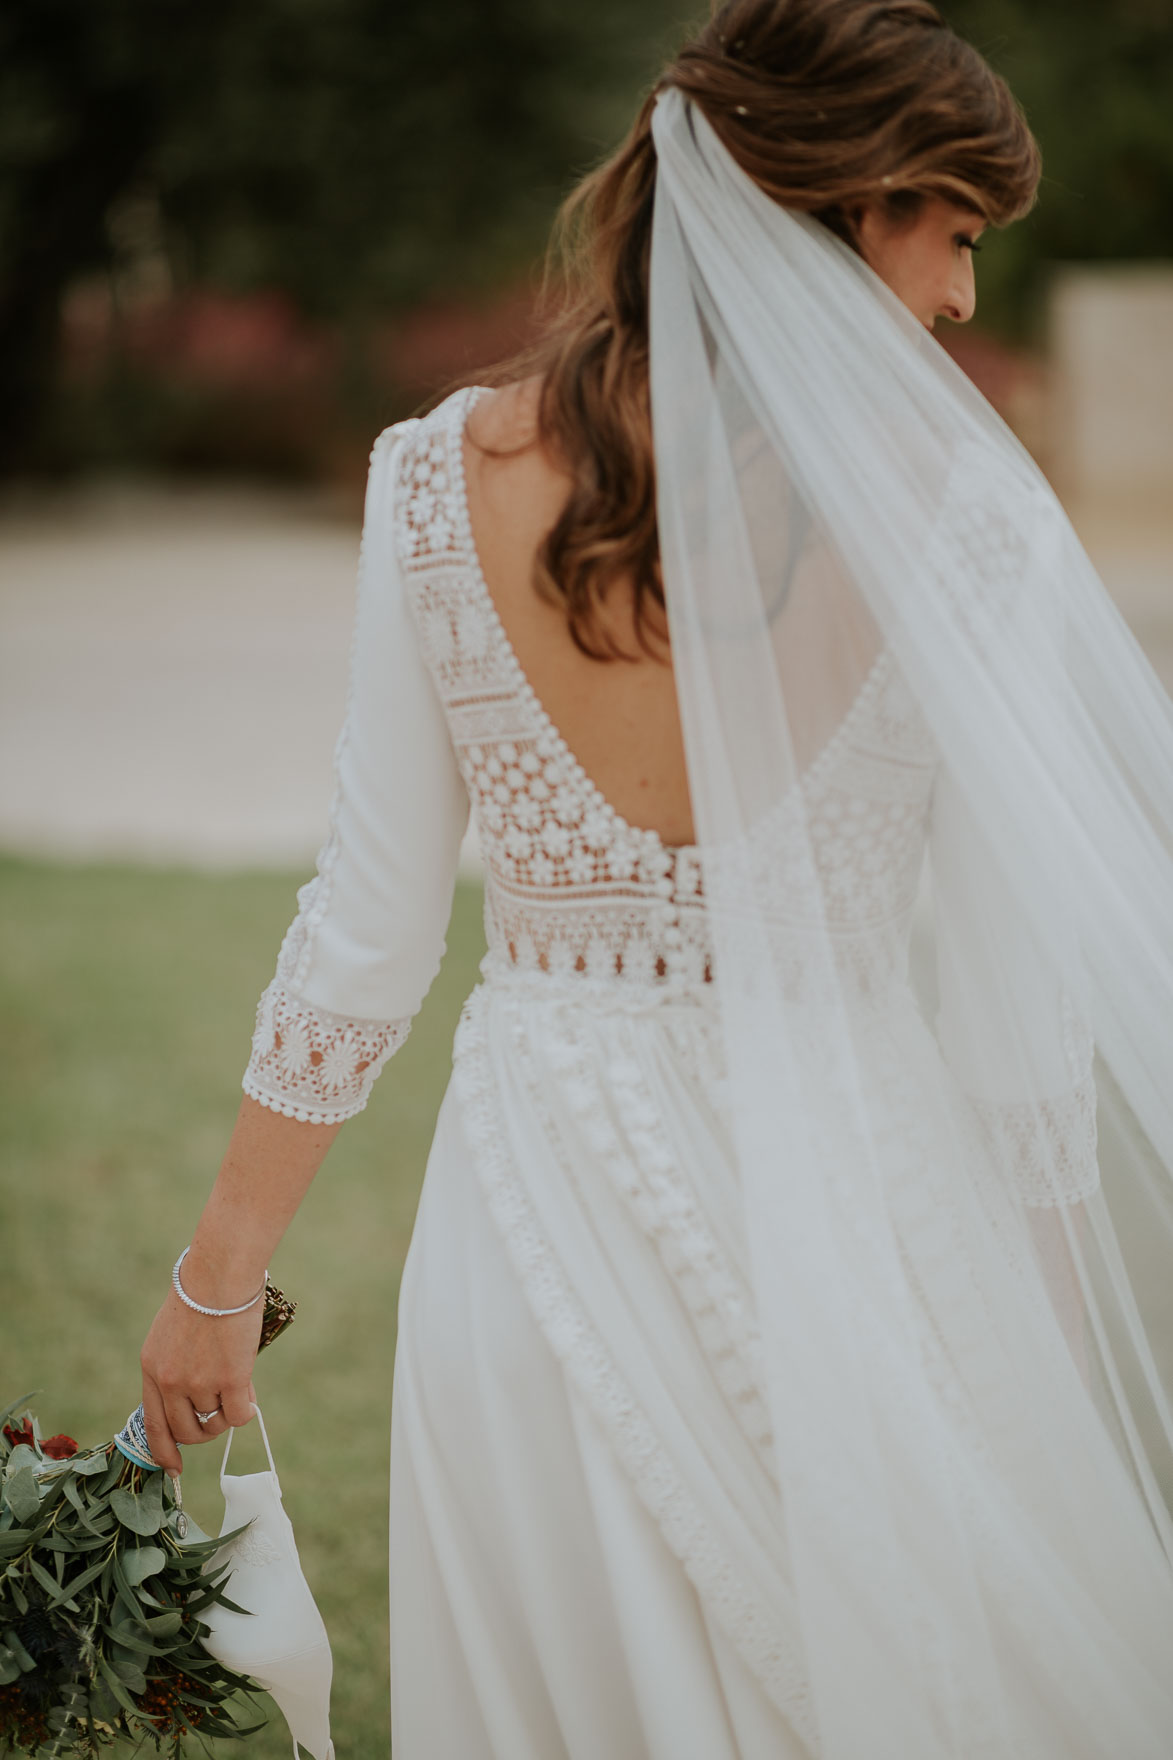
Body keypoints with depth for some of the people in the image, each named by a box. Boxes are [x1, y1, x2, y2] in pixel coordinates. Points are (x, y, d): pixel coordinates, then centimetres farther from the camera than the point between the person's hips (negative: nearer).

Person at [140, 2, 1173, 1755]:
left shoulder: (438, 477, -6)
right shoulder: (961, 513, -13)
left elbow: (369, 931, -2)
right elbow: (1016, 1012, -9)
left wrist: (221, 1275, 10)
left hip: (546, 1198, 3)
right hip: (858, 1196, -2)